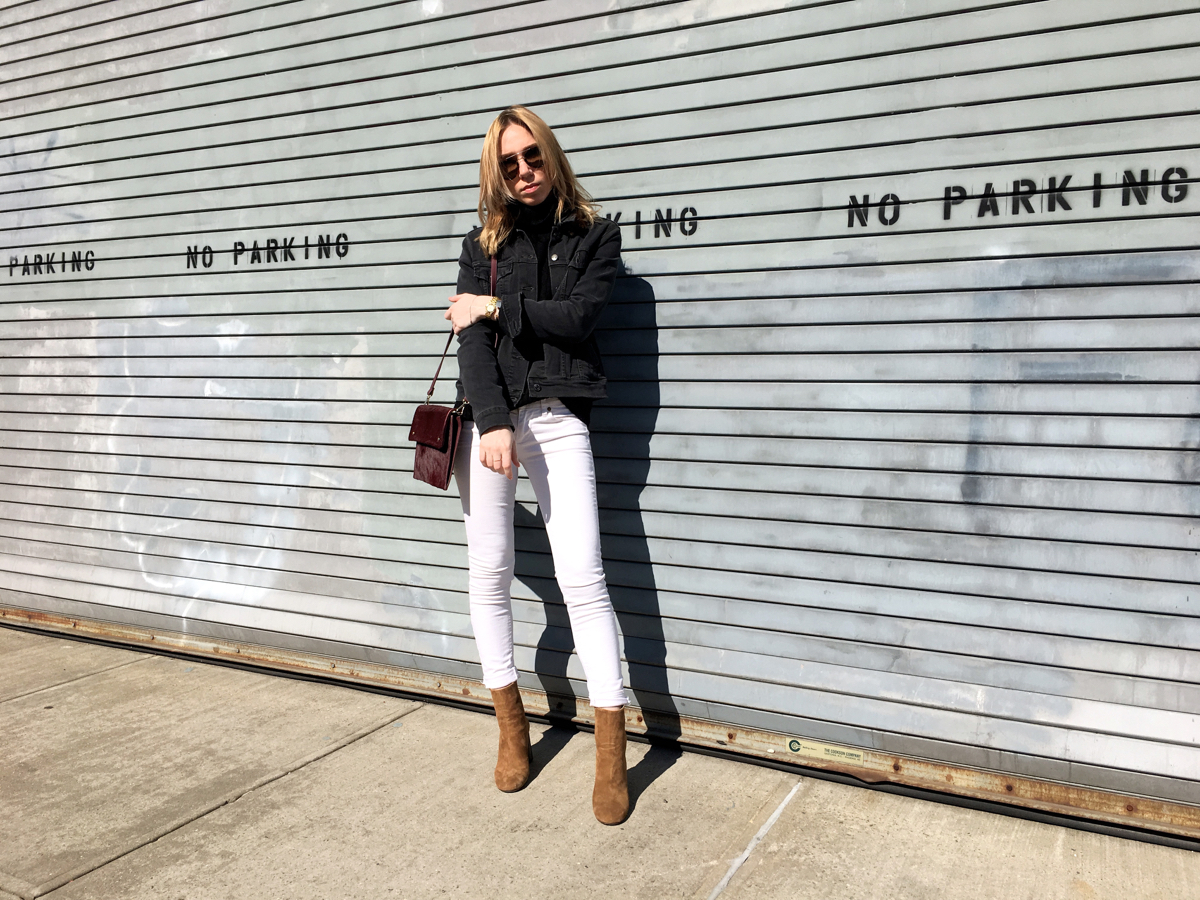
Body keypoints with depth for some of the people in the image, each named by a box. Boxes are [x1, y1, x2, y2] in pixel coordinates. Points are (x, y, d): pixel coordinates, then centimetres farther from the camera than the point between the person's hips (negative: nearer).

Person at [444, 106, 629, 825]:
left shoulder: (594, 235, 9)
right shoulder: (484, 245, 12)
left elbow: (577, 317, -7)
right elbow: (473, 339, -2)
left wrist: (498, 307, -4)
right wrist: (493, 422, -16)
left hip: (559, 419, -2)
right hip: (487, 417, 3)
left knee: (583, 579, -9)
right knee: (490, 576, 6)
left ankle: (612, 752, -2)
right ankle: (512, 726, 22)